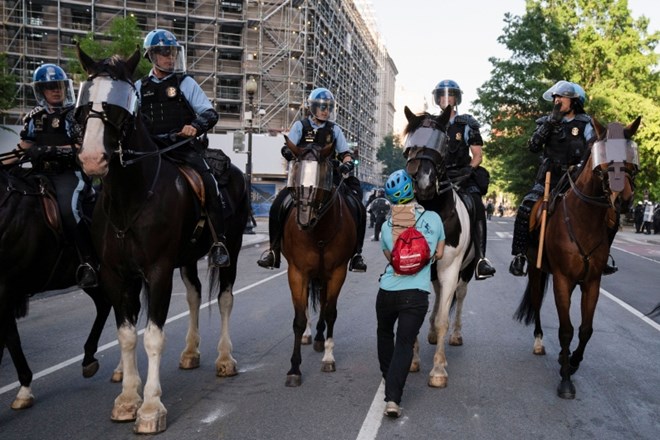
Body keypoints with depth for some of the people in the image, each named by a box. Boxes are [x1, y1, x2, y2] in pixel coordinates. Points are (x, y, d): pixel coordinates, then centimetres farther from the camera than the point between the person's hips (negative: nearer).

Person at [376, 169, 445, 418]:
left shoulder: (387, 226, 3)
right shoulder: (433, 218, 0)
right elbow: (439, 254, 10)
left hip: (387, 292, 2)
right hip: (416, 295, -2)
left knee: (384, 333, 27)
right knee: (404, 344, -2)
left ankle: (388, 376, 42)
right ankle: (393, 398, -13)